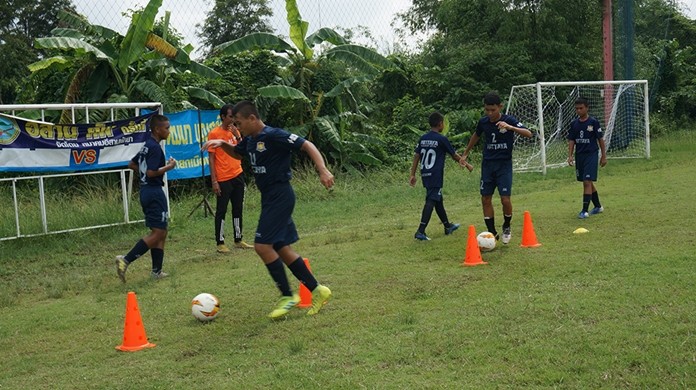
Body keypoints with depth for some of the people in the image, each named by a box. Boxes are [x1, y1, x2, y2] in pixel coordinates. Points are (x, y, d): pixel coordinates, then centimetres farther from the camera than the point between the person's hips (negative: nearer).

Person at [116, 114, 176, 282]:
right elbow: (151, 172, -23)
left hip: (146, 191, 10)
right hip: (154, 192, -10)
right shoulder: (155, 148, -15)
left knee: (160, 233, 12)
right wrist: (169, 167, -12)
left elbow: (132, 164, 24)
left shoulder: (147, 146, 15)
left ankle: (157, 271, 13)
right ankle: (126, 260, -14)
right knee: (158, 233, -9)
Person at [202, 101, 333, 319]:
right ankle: (317, 291, 18)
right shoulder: (250, 140, 11)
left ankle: (287, 296, -2)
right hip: (269, 197, 9)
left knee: (262, 245, -13)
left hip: (280, 196, -9)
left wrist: (322, 171, -29)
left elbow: (307, 146, -17)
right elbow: (237, 154, 32)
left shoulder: (273, 136, -15)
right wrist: (222, 144, 12)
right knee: (281, 248, 10)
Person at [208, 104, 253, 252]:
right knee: (221, 211, -1)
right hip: (223, 179, -6)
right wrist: (214, 181, -12)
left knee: (238, 209, 12)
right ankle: (220, 243, 5)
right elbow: (211, 158, -8)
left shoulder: (235, 131, 10)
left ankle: (238, 240, 21)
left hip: (237, 176, 6)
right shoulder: (214, 133, -7)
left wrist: (237, 136, -9)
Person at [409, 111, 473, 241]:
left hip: (425, 175, 7)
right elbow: (455, 156, 1)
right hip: (436, 176, -7)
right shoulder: (442, 139, -8)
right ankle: (420, 231, -18)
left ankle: (448, 226, 34)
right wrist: (467, 164, 16)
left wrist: (413, 174, 10)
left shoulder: (423, 138, 8)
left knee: (438, 200, 19)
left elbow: (416, 156, 6)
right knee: (431, 201, -9)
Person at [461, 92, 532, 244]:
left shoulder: (509, 120, -13)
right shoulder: (483, 122, -1)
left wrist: (510, 127, -39)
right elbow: (476, 136, 20)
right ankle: (492, 233, 13)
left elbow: (528, 133, -24)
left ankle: (506, 227, 17)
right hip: (487, 164, 4)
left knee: (505, 199, -11)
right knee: (485, 199, 1)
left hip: (504, 164, -4)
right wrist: (466, 153, 27)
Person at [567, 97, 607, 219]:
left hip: (591, 155, -5)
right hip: (579, 155, 5)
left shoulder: (593, 122, -6)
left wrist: (603, 156, -2)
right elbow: (571, 141, 9)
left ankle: (585, 210, -12)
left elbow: (600, 139, -2)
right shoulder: (574, 124, 6)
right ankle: (598, 206, 28)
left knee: (587, 182, -13)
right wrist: (570, 156, 0)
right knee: (588, 182, 14)